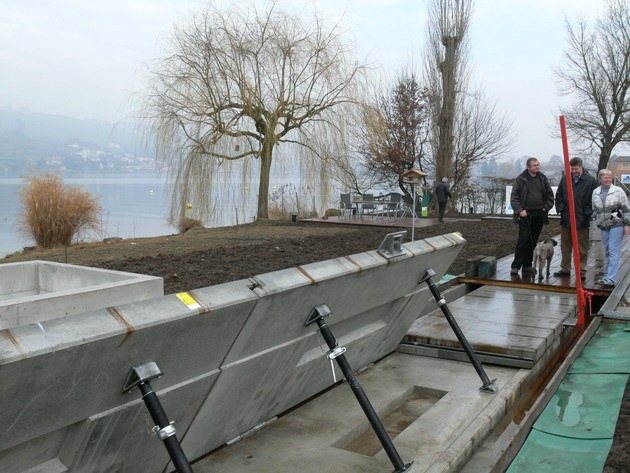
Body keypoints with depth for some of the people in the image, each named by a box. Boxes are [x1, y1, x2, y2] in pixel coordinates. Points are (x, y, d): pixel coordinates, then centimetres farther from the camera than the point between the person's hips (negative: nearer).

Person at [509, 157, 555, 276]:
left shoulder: (543, 179, 10)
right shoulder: (520, 179, -3)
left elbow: (550, 195, 16)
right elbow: (514, 197, -4)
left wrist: (546, 208, 3)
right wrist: (519, 210, -13)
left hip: (539, 214, 4)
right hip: (526, 214, -4)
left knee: (533, 241, 8)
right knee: (523, 239, -8)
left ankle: (527, 265, 16)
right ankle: (515, 266, -4)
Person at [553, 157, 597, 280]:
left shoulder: (591, 181, -4)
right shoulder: (565, 179, 7)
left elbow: (593, 199, -3)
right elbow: (558, 195, 13)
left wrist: (587, 214, -9)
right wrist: (560, 209, 2)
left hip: (582, 220, -4)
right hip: (566, 219, 4)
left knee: (582, 248, 3)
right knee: (565, 245, 12)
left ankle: (581, 271, 10)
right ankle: (565, 269, 23)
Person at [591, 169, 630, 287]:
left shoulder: (618, 191, -4)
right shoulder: (595, 192, 8)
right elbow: (594, 209, 18)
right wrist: (597, 220, 14)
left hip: (617, 225, -5)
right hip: (604, 226, 5)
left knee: (614, 252, -8)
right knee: (607, 251, 11)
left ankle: (610, 278, -13)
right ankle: (609, 275, 20)